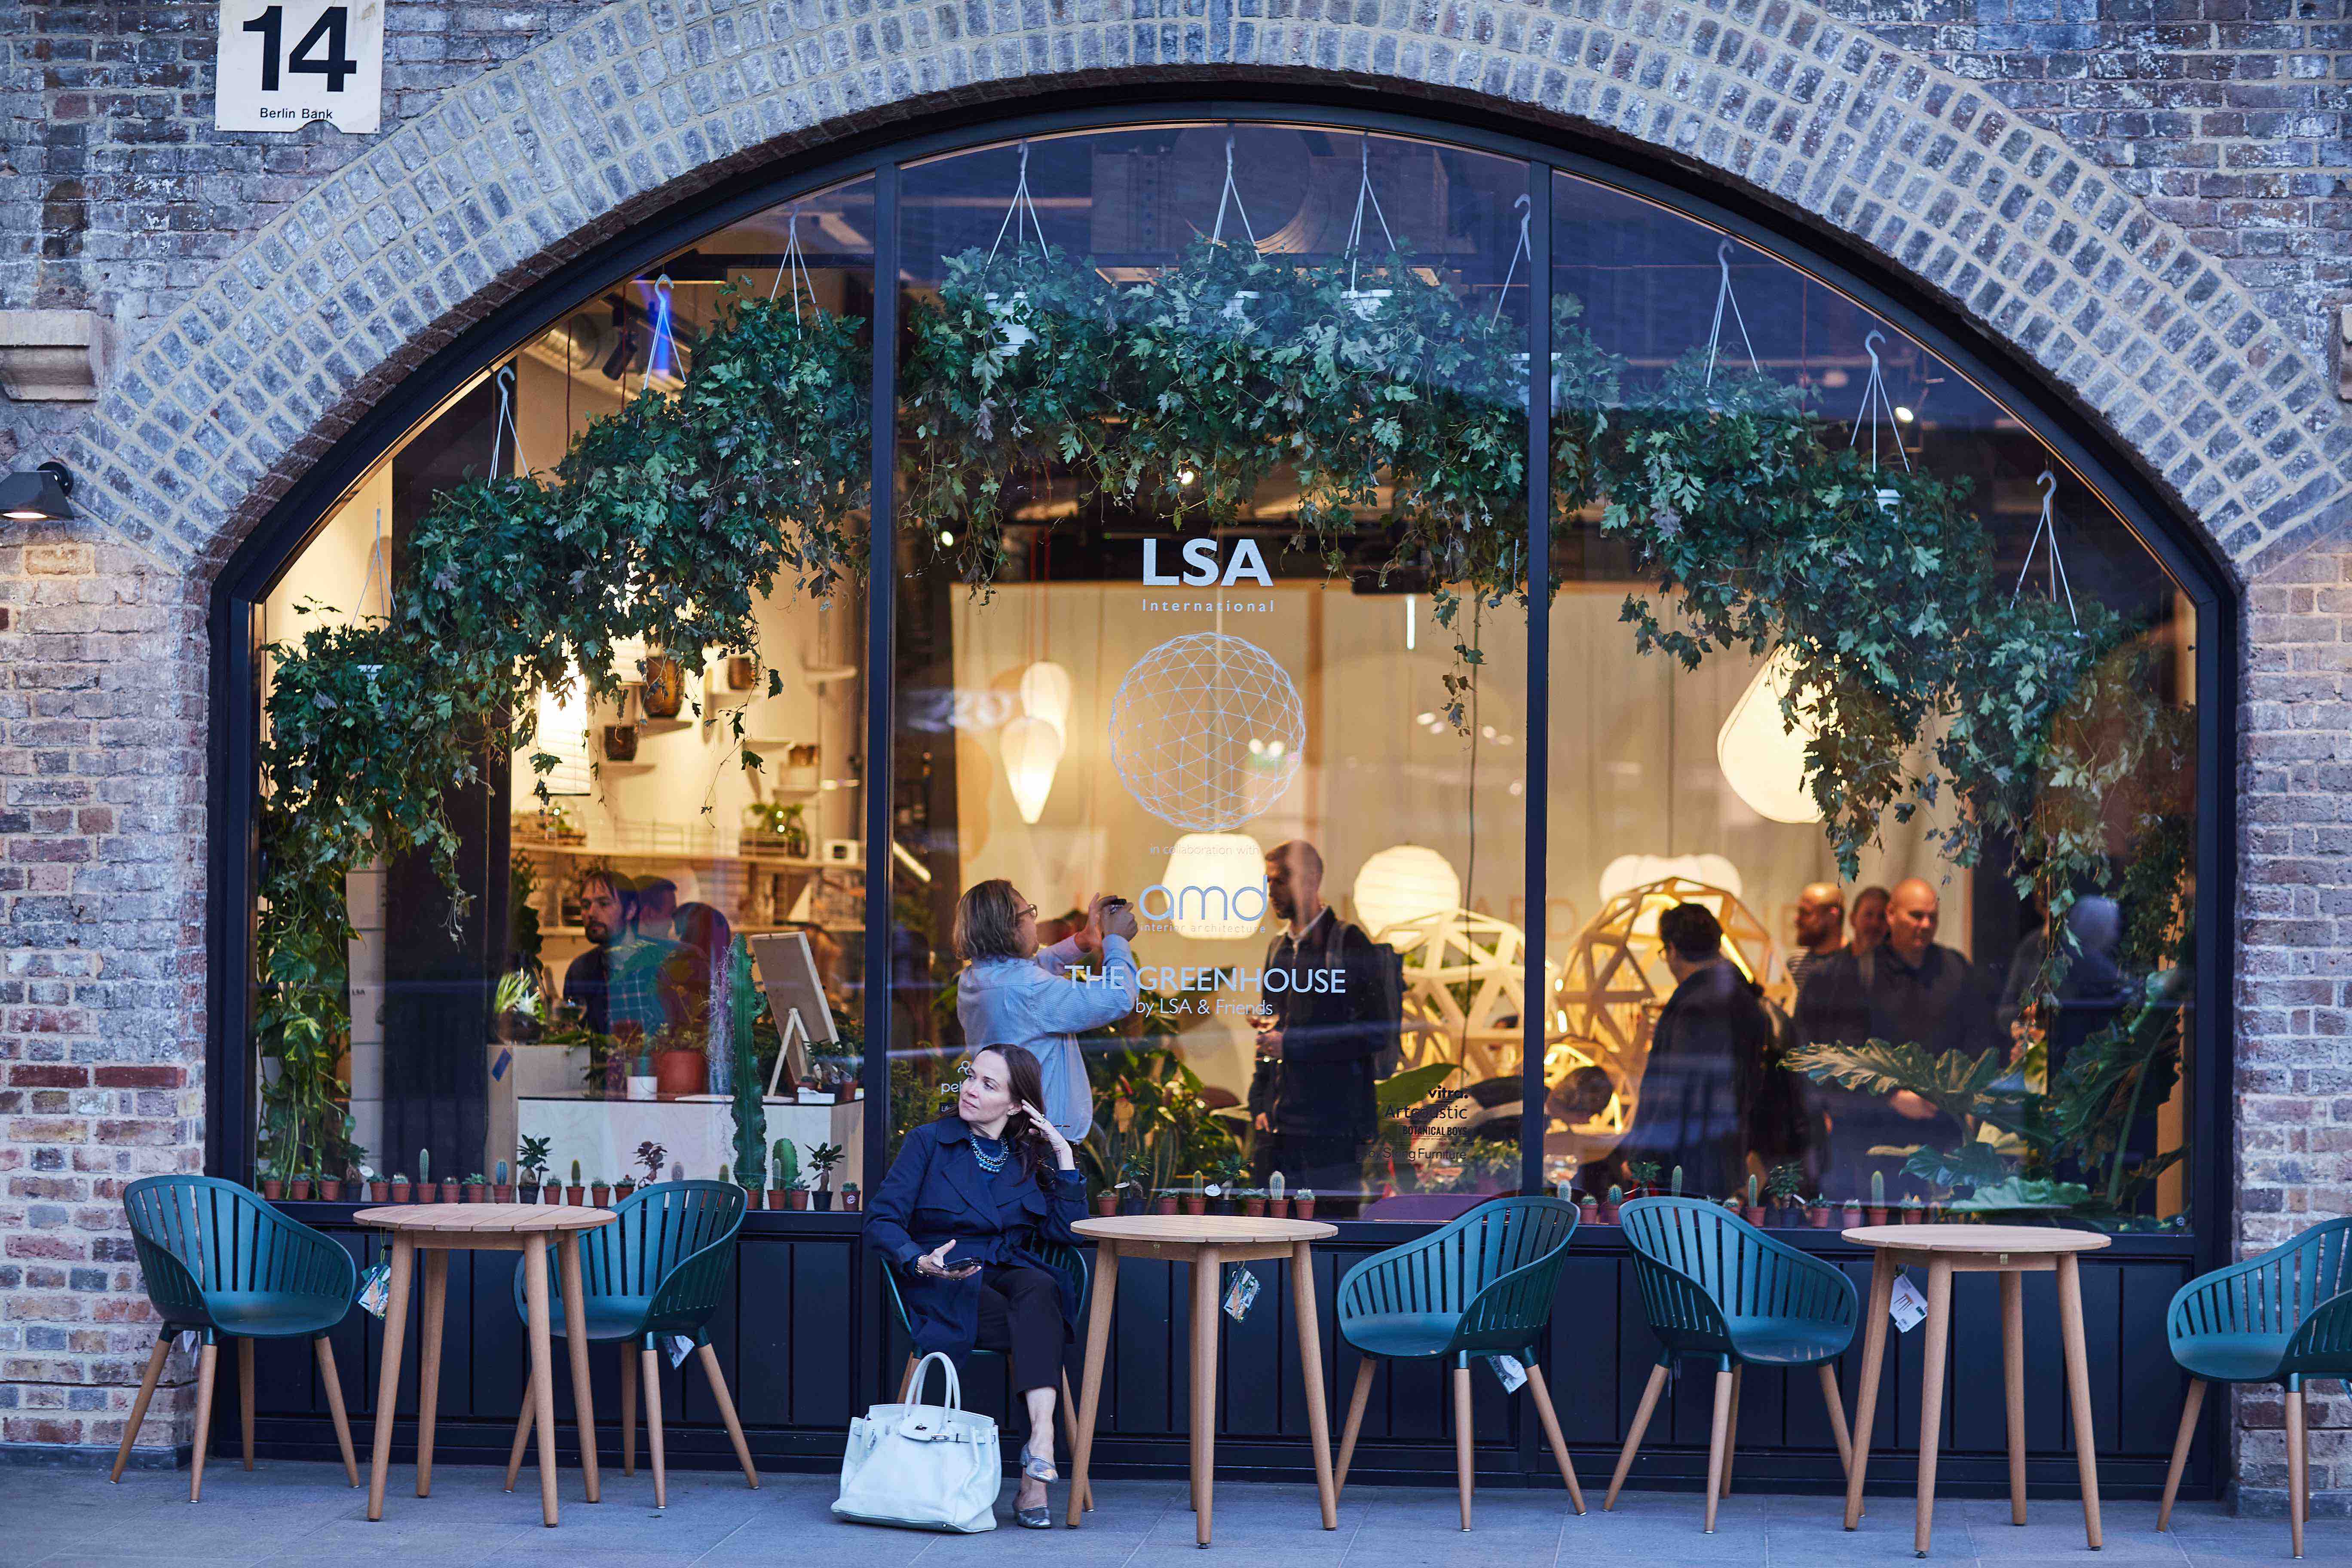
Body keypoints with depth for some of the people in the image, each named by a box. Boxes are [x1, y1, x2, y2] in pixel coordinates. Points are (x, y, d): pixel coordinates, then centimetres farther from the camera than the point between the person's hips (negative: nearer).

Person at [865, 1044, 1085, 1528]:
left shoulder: (1031, 1156, 15)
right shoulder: (929, 1142, 7)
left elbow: (1068, 1232, 6)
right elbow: (881, 1221, -1)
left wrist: (1064, 1157, 2)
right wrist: (922, 1262, -21)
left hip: (1010, 1274, 2)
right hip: (944, 1288, -2)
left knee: (1040, 1290, -36)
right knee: (1042, 1331, -32)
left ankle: (1040, 1449, -50)